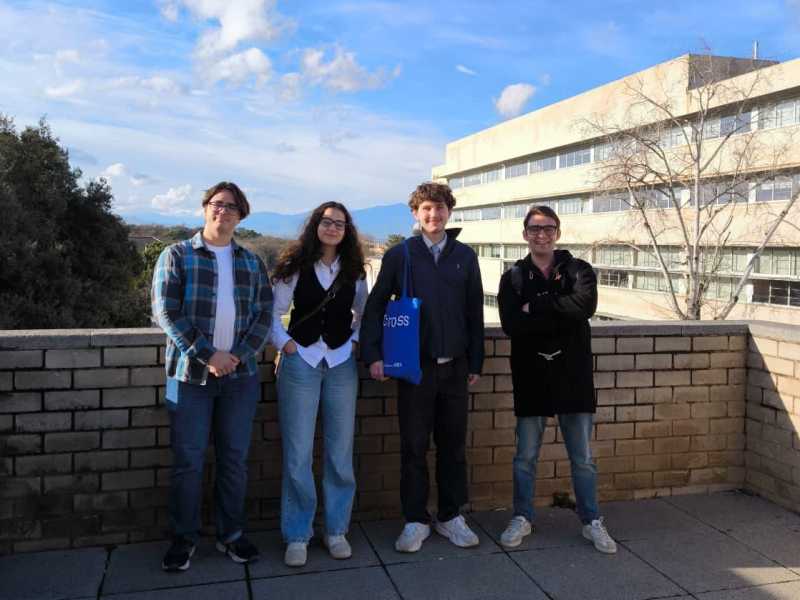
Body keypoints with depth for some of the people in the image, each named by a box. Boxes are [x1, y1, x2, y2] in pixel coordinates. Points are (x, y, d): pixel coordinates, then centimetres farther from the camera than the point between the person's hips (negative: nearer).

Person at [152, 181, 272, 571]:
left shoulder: (252, 263, 11)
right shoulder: (177, 255, 2)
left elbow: (264, 313, 5)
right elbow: (165, 311, -7)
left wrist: (240, 356, -10)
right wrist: (207, 354, -15)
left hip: (240, 375, 3)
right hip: (190, 374, -2)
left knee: (235, 459, 9)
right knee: (187, 461, 3)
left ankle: (230, 534, 24)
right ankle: (183, 538, 19)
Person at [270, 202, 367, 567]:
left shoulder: (353, 271, 7)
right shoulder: (294, 266, 0)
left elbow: (365, 313, 18)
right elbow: (273, 312, 4)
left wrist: (355, 342, 4)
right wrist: (285, 344, -7)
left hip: (342, 365, 2)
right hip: (300, 363, -2)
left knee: (340, 453, 6)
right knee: (297, 455, -1)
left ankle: (336, 530, 21)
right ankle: (297, 535, 14)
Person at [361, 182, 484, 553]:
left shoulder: (465, 256, 6)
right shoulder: (399, 255, 0)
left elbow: (475, 313, 9)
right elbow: (375, 306, 1)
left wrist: (476, 362, 7)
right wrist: (373, 354, -7)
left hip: (455, 366, 2)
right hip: (414, 366, -2)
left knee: (453, 445, 10)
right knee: (413, 446, 6)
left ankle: (451, 516, 26)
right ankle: (415, 521, 19)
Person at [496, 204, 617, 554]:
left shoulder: (578, 271, 3)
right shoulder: (513, 278, 4)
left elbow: (585, 305, -20)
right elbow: (512, 325, -13)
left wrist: (535, 307, -17)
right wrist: (561, 316, -17)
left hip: (573, 377, 0)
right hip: (531, 378, 1)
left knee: (583, 458, 10)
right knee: (525, 456, 11)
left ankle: (591, 522, 26)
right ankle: (522, 518, 28)